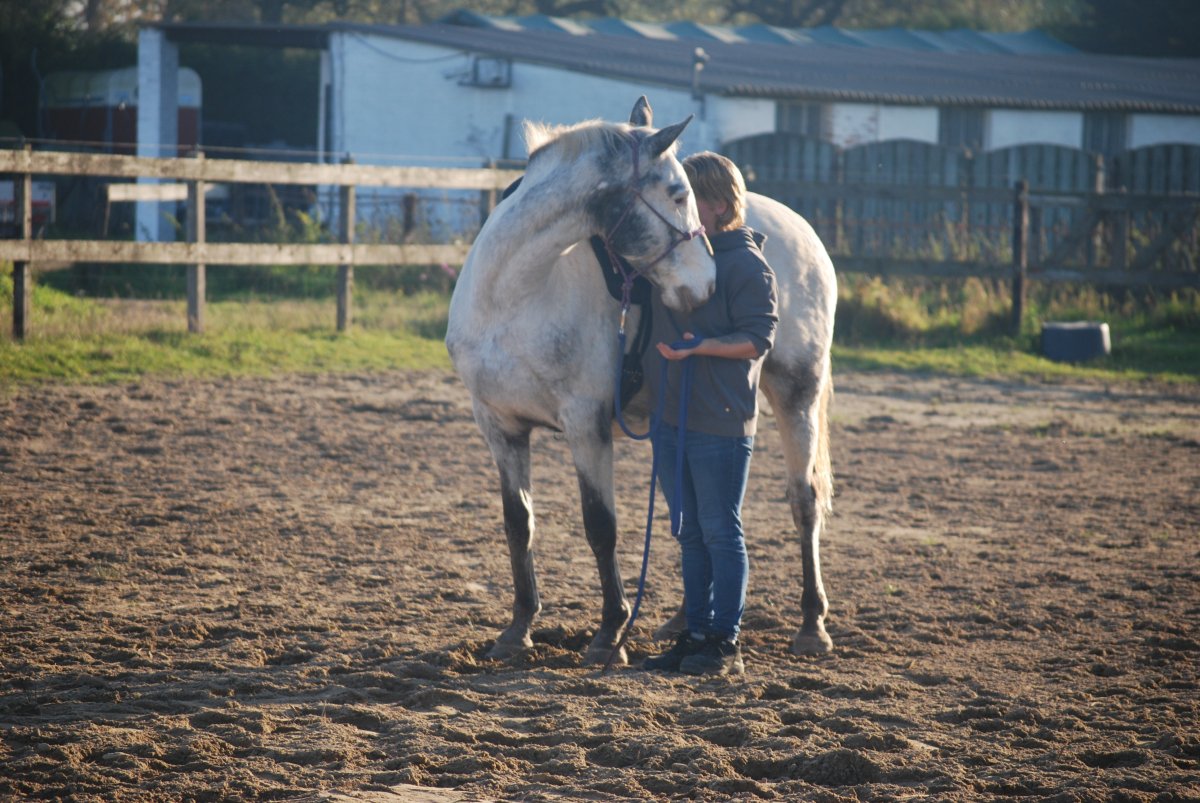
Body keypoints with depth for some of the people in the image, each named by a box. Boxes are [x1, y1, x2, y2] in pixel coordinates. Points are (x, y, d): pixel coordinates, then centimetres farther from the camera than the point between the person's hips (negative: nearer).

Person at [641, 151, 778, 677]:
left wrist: (701, 346, -27)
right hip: (670, 415, 7)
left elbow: (758, 338, -16)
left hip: (720, 422, -7)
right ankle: (696, 634, 20)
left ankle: (726, 643, 4)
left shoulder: (747, 264, -10)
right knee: (689, 534, 13)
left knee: (720, 533, -1)